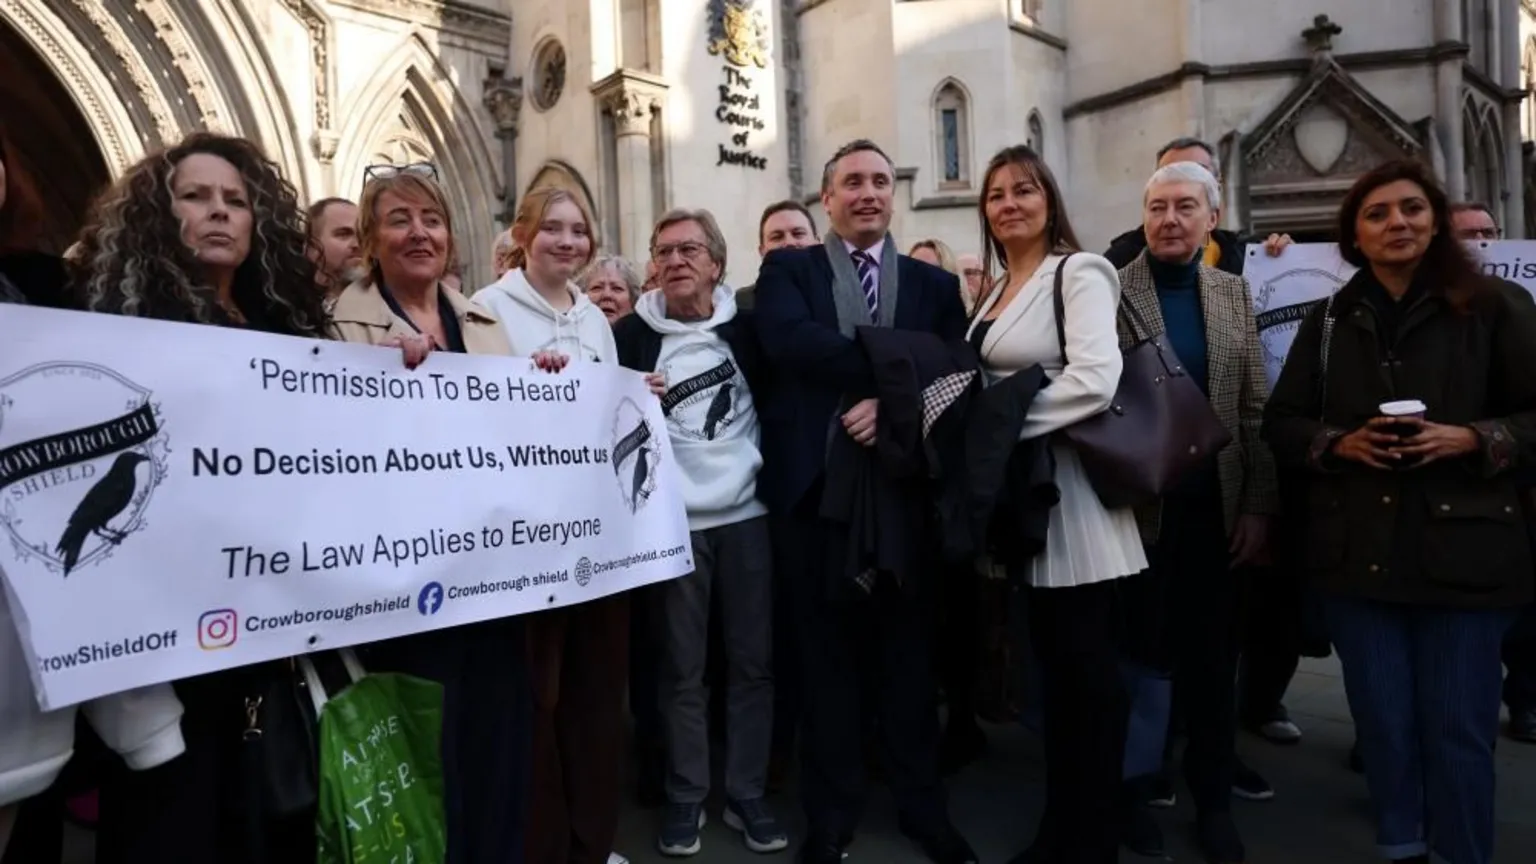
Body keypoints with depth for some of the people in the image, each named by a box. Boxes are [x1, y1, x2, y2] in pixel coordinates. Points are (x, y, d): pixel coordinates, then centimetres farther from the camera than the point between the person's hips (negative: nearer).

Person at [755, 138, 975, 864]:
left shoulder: (933, 283, 11)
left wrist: (893, 404, -17)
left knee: (908, 653, 13)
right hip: (816, 487, -1)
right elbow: (788, 340, -16)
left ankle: (922, 804, 31)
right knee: (827, 656, 11)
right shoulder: (787, 270, 5)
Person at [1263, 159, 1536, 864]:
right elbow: (1281, 423, 9)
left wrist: (1470, 439, -14)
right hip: (1359, 551, 3)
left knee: (1458, 727, 4)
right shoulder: (1328, 322, 9)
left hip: (1461, 550, -2)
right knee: (1383, 720, 11)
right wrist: (1340, 442, -8)